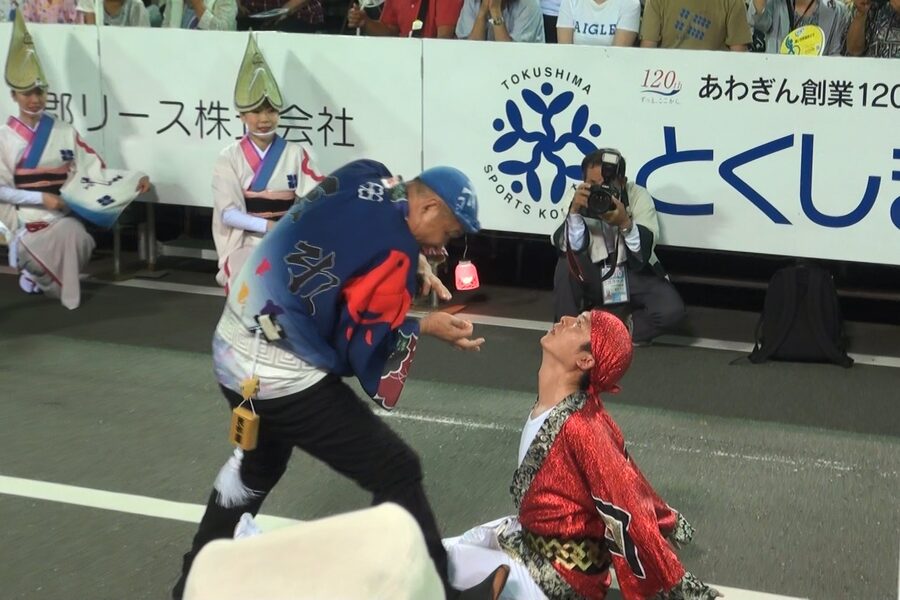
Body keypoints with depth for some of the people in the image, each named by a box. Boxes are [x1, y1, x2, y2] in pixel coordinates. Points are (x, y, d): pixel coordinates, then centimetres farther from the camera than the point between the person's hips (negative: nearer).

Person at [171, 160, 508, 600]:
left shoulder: (366, 176, -3)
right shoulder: (395, 248, -22)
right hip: (284, 377, -9)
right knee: (396, 471, -1)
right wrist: (424, 327, -1)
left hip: (234, 349, 9)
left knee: (257, 463, 32)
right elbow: (368, 353, -15)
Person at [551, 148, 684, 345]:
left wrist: (625, 223, -40)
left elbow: (644, 251, -23)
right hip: (592, 277, 0)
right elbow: (568, 248, -23)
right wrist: (574, 211, -37)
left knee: (671, 309, -26)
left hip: (634, 274, 0)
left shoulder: (639, 196, -14)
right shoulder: (578, 198, -13)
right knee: (567, 262, -31)